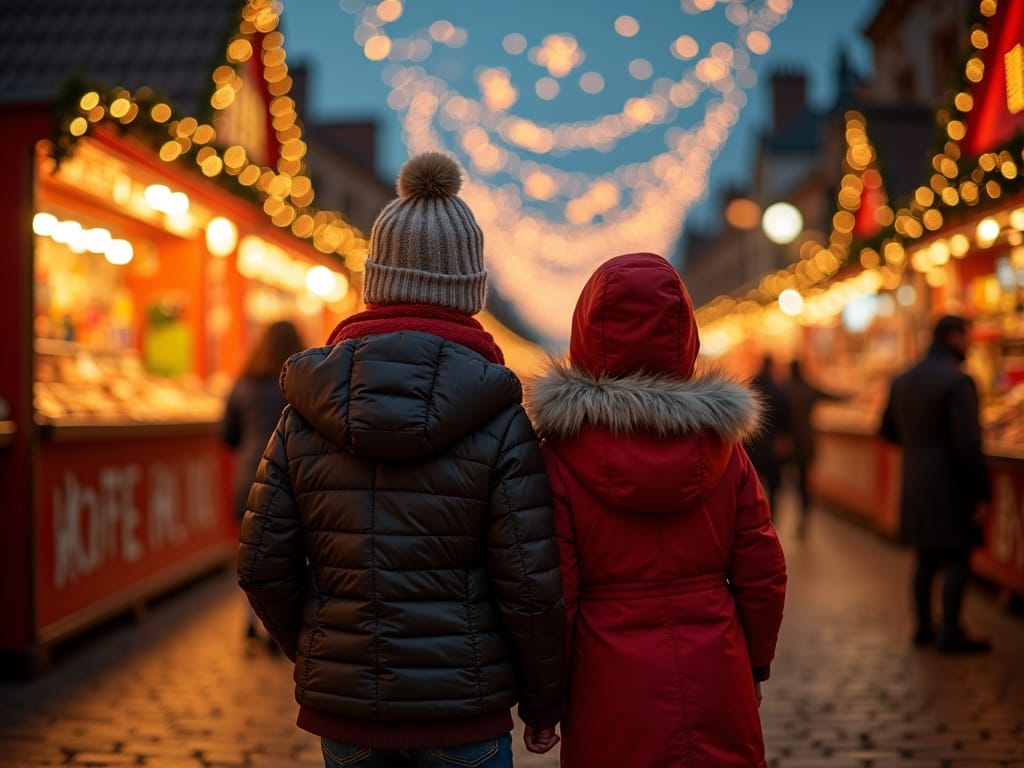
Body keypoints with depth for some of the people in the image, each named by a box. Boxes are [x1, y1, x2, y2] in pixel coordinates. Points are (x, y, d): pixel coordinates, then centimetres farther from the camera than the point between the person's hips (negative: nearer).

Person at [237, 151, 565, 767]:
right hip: (463, 711, -2)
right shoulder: (498, 420, -12)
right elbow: (530, 583, -12)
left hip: (344, 707, 3)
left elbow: (263, 566, -1)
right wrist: (543, 701, 4)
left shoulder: (307, 413, -3)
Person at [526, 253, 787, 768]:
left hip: (610, 692, -2)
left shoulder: (561, 454, -11)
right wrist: (754, 666, 16)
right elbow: (763, 575, 1)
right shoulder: (721, 444, -3)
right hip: (715, 683, 2)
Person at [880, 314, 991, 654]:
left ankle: (923, 627, 22)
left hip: (915, 483, 8)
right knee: (957, 559, 2)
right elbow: (969, 444, -20)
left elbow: (888, 429, 17)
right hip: (950, 485, -8)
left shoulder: (903, 380, 8)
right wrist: (981, 494, -16)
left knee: (926, 558, 16)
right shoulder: (957, 381, -16)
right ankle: (950, 633, 5)